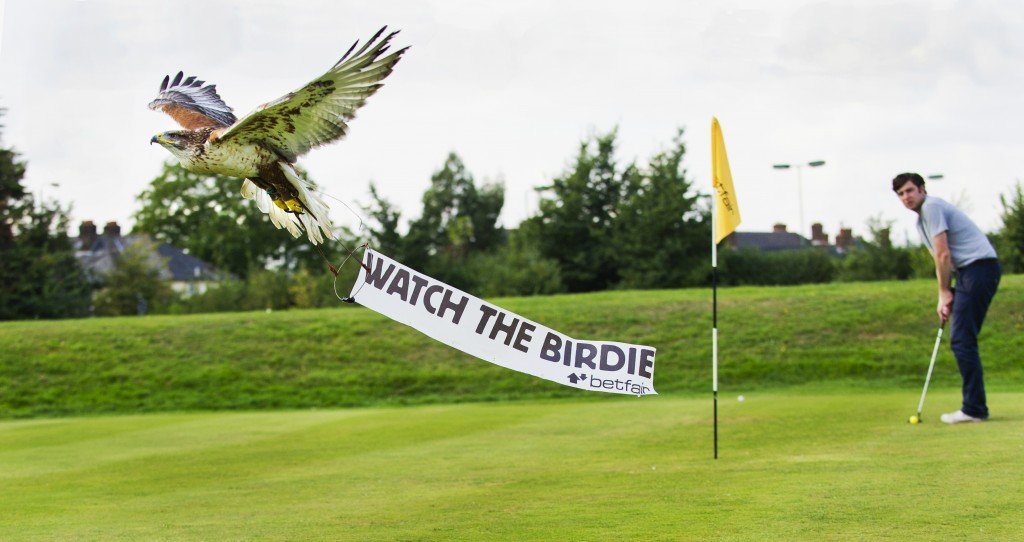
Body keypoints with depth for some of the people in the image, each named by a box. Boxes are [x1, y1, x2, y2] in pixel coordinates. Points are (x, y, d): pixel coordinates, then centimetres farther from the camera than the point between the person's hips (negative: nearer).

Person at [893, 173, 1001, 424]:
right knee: (961, 341, 10)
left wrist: (945, 294, -4)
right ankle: (975, 406, 12)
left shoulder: (932, 207, -9)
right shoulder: (921, 221, 22)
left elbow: (943, 255, -12)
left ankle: (974, 409, -12)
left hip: (980, 267, -10)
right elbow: (942, 261, 22)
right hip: (968, 272, 10)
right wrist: (945, 296, 10)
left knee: (962, 341, -12)